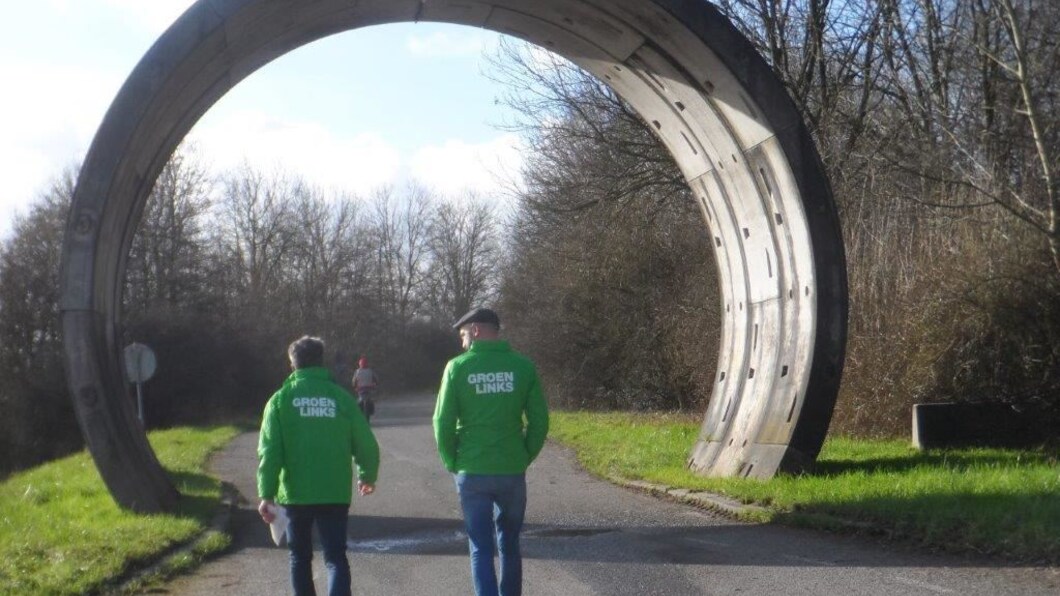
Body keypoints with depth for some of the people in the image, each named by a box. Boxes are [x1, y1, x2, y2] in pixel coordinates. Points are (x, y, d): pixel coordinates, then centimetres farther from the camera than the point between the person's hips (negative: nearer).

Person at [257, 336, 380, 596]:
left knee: (300, 557, 17)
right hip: (335, 494, 0)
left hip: (296, 493, 0)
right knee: (336, 558, 1)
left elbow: (269, 452, -8)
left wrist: (267, 494, -6)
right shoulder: (340, 397, 1)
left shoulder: (281, 399, 0)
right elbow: (367, 444, 2)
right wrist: (368, 476, 20)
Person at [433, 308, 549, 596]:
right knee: (509, 545, 18)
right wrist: (525, 458, 10)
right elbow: (539, 421, -1)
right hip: (512, 471, 2)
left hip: (472, 472, -2)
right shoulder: (522, 366, -1)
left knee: (481, 549, 5)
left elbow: (443, 422, -5)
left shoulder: (458, 367, -5)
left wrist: (452, 463, 7)